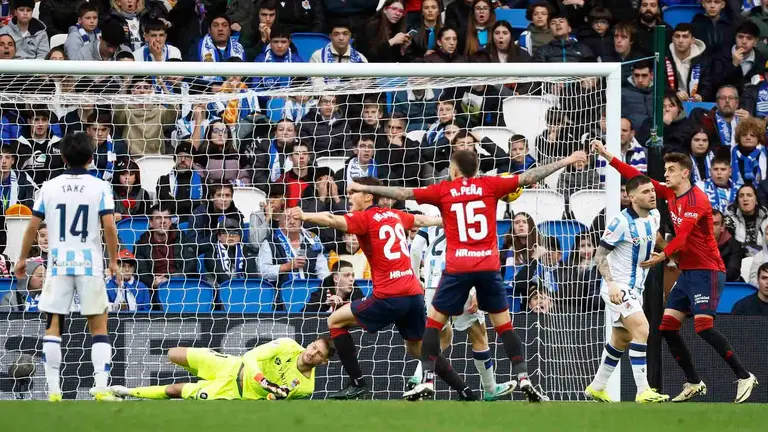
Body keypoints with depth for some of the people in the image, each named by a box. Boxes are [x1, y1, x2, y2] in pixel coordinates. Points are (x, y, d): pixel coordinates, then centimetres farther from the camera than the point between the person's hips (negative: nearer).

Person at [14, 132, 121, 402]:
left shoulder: (49, 187, 3)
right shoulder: (99, 187, -2)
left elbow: (33, 225, 4)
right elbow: (109, 227, -9)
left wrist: (23, 258, 17)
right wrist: (114, 261, 2)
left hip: (58, 265, 1)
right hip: (90, 264, -1)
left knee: (53, 326, 7)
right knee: (99, 326, 4)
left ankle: (53, 389, 2)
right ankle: (101, 387, -6)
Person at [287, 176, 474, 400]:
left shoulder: (365, 218, -3)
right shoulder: (395, 216, 18)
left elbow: (335, 221, -24)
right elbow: (421, 220, 39)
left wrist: (305, 216, -40)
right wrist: (441, 220, 61)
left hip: (389, 296, -7)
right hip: (414, 294, 7)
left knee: (335, 321, 8)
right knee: (418, 349, 23)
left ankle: (357, 383, 1)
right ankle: (467, 393, 16)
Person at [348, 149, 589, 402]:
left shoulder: (444, 190, 5)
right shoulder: (489, 185, 7)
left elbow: (403, 193, 6)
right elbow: (529, 178, 6)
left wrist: (365, 188, 15)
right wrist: (566, 162, 13)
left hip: (457, 267, -1)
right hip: (489, 266, 1)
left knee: (434, 322, 10)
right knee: (504, 324, 10)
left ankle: (427, 381, 1)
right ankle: (523, 379, -1)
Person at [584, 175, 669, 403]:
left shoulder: (654, 217, 4)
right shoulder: (621, 221, -19)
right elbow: (600, 254, -17)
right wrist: (611, 283, -27)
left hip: (635, 289, 9)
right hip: (617, 288, -9)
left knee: (622, 339, 17)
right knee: (642, 331, -22)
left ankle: (597, 387, 30)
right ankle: (643, 391, -25)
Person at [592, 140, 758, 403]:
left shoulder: (698, 200, -17)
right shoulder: (670, 194, 9)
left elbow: (684, 233, -29)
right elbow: (637, 177, 12)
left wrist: (664, 255, -39)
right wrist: (606, 155, 8)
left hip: (706, 271, -9)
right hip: (686, 272, 9)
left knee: (704, 327, -20)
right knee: (667, 327, 3)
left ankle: (744, 377, -12)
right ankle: (693, 383, 11)